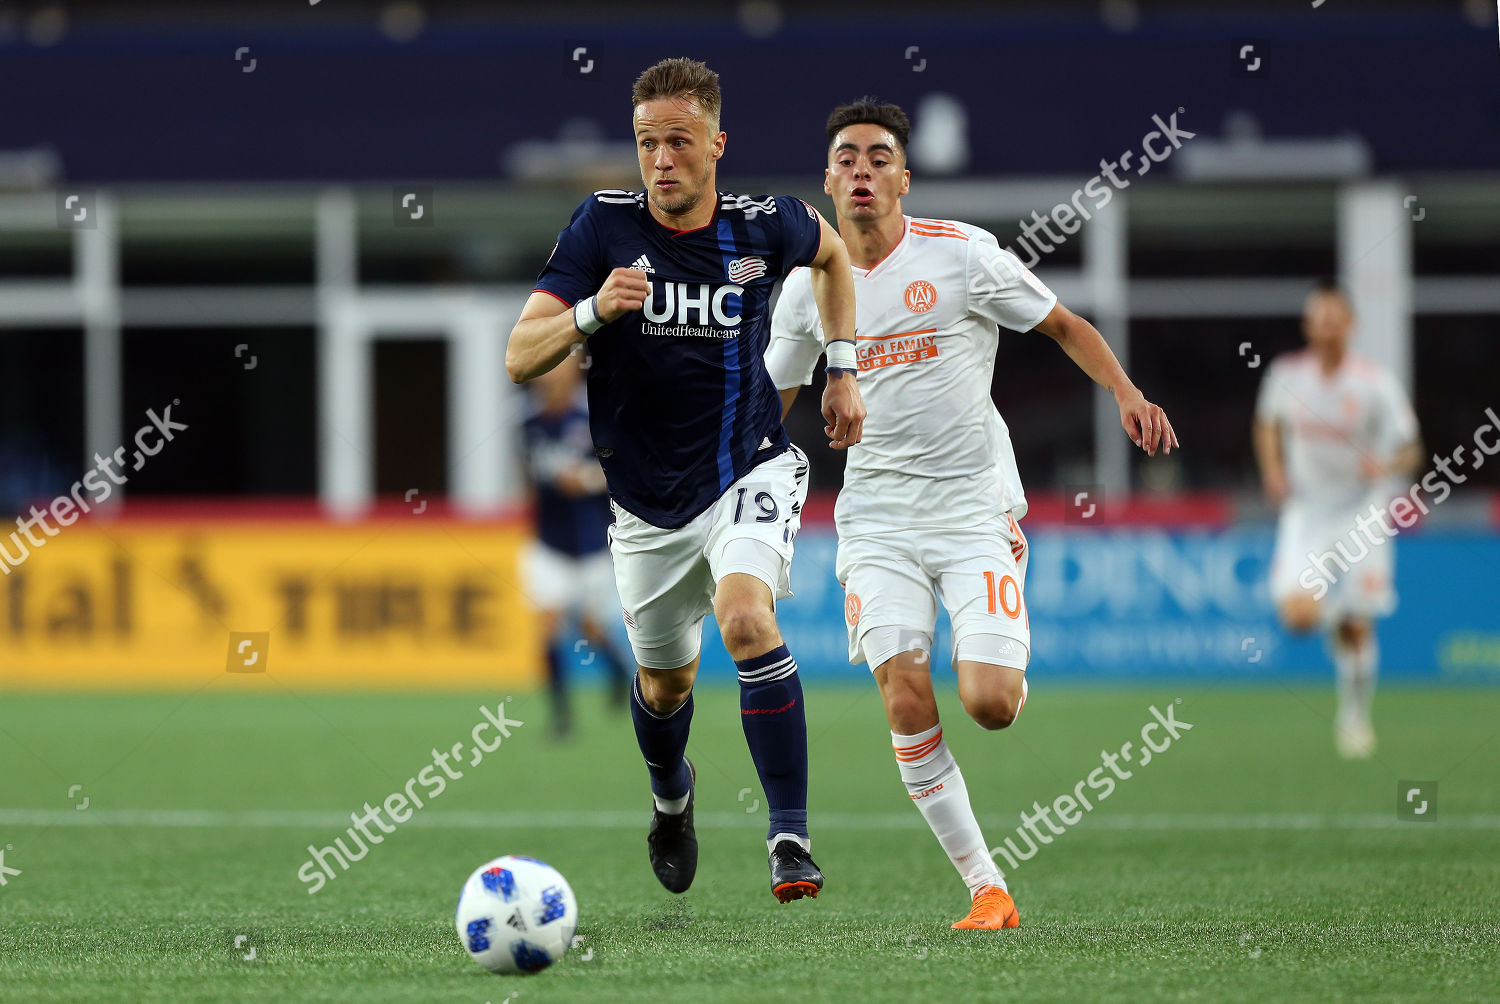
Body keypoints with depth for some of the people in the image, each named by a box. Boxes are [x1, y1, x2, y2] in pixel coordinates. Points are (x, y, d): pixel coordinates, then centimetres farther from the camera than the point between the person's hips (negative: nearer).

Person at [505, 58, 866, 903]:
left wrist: (845, 370, 10)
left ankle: (792, 837, -27)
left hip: (750, 469, -2)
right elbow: (520, 358, -15)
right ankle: (671, 794, 54)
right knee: (665, 680, 17)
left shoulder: (764, 226, -9)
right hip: (648, 500, 2)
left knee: (745, 616, -30)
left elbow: (832, 251, 17)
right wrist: (592, 310, -33)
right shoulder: (604, 226, -11)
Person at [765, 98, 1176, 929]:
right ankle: (986, 890, -6)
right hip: (878, 515, 2)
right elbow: (771, 397, 19)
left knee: (989, 705, -15)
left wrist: (1126, 394, -13)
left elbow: (1065, 327, 3)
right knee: (905, 698, -15)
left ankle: (1009, 671, 25)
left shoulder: (961, 255, -6)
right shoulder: (809, 285, 5)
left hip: (976, 508, -2)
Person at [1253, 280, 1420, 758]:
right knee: (1298, 614, -18)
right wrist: (1273, 471, 2)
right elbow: (1268, 424, 17)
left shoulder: (1375, 383, -11)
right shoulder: (1286, 374, -3)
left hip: (1361, 516, -1)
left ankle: (1355, 714, 20)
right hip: (1305, 512, 1)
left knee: (1355, 627, -1)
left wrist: (1384, 467, -29)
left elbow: (1410, 453, -8)